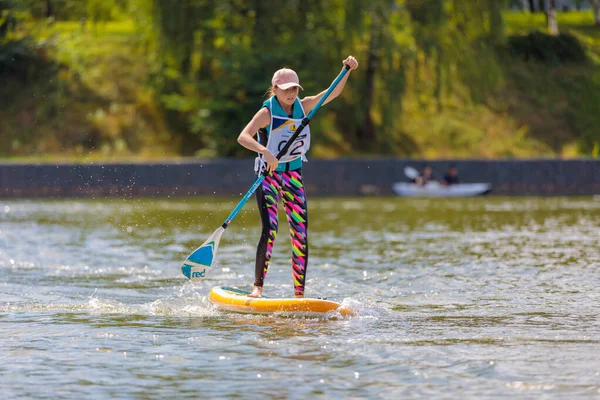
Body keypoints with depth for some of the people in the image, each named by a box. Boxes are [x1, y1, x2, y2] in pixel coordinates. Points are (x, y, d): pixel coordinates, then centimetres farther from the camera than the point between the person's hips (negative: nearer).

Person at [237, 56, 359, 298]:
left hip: (294, 175, 5)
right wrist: (265, 151, -46)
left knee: (301, 234, -1)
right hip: (268, 175, -5)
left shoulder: (303, 107, 1)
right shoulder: (267, 112, -15)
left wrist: (347, 70, -17)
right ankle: (257, 287, -11)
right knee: (270, 230, -18)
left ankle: (299, 294, 2)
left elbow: (333, 92, -1)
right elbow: (243, 137, -29)